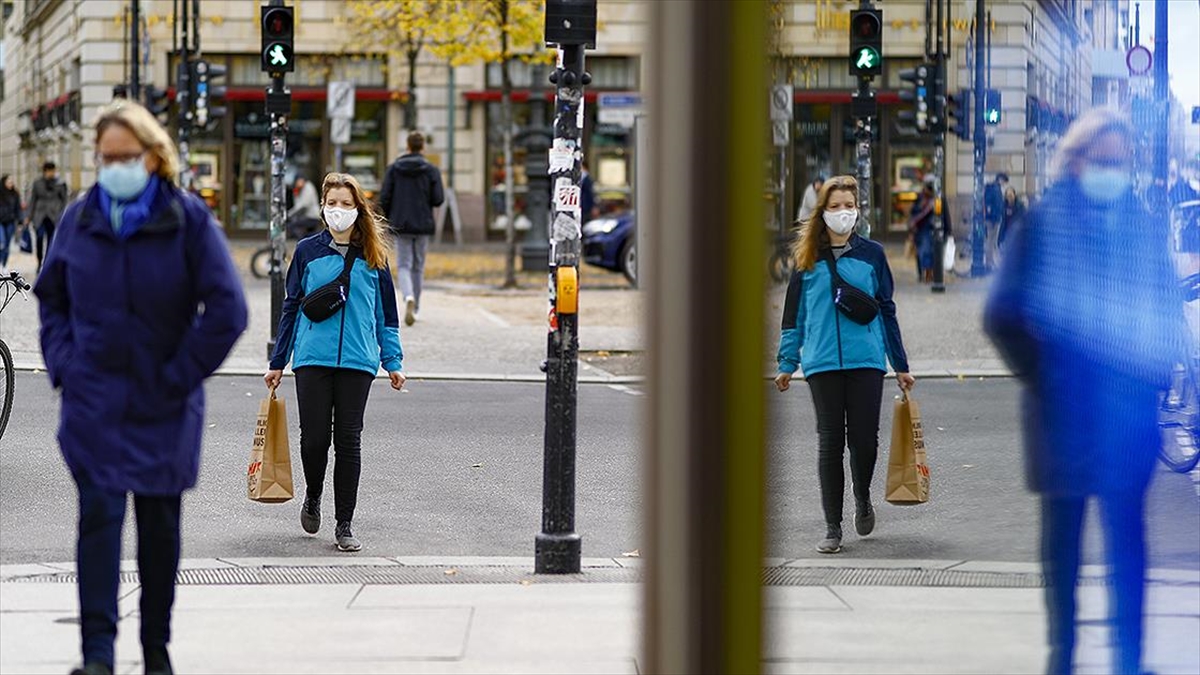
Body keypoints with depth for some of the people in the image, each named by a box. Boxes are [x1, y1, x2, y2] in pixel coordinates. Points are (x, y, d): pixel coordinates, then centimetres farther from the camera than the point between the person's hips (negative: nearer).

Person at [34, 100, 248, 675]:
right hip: (93, 402, 1)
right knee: (99, 514, -11)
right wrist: (62, 361, 4)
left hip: (164, 406, -1)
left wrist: (181, 374, -9)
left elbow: (228, 309, -7)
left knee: (160, 522, 9)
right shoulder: (80, 218, 3)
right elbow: (50, 296, 17)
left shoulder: (189, 219, -7)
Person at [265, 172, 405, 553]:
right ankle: (313, 496, 26)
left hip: (358, 360, 0)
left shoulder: (373, 256, 7)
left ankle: (344, 524, 8)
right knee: (314, 437, -4)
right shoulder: (308, 251, 6)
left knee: (348, 441, 1)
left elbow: (385, 313, 14)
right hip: (312, 358, 0)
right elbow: (292, 307, 12)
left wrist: (392, 362, 8)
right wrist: (278, 362, 12)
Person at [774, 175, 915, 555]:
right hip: (822, 363, 0)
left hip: (866, 361, 0)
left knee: (864, 439, -3)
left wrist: (901, 366, 12)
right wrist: (787, 364, 7)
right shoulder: (808, 259, 7)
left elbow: (886, 310, 12)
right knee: (830, 443, 0)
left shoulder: (871, 255, 8)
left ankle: (862, 498, 28)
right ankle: (832, 528, 7)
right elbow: (794, 314, 12)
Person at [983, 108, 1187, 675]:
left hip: (1129, 411, 1)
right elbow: (1002, 314, 0)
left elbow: (1170, 315, 13)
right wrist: (1037, 372, -4)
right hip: (1061, 410, -1)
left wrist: (1156, 375, 2)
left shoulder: (1147, 229, 8)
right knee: (1061, 537, 7)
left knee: (1127, 538, -3)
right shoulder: (1041, 225, 0)